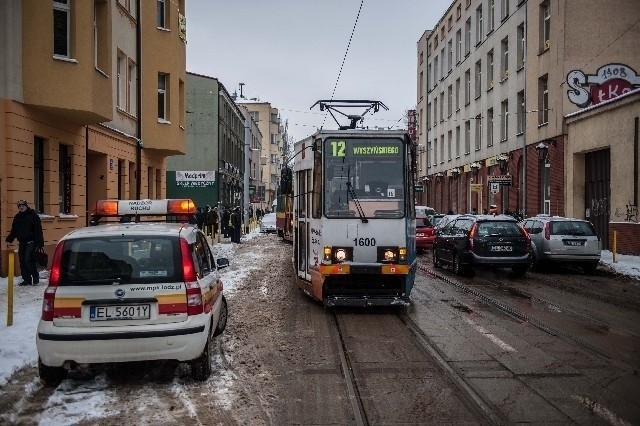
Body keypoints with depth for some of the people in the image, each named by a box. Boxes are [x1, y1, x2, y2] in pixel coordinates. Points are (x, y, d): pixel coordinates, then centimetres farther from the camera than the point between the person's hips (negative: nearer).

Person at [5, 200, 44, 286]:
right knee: (22, 261, 4)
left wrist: (39, 242, -15)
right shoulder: (17, 217, 14)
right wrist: (9, 239, 4)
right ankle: (26, 279, 10)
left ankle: (35, 277, -1)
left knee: (28, 259, -15)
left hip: (31, 242, -6)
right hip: (22, 242, 6)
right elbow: (13, 231, 19)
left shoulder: (33, 215, -3)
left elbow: (38, 230, -8)